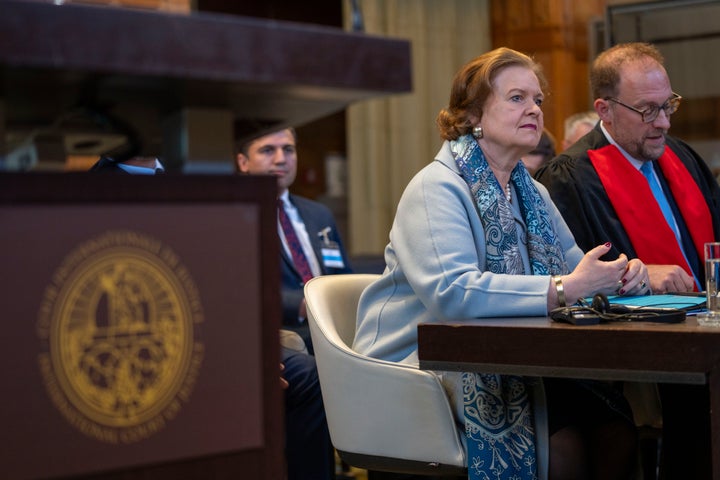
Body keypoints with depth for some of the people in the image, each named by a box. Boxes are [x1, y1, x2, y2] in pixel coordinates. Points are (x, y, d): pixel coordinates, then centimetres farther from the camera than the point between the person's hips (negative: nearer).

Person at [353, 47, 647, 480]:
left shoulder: (530, 192, 17)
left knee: (617, 432, -19)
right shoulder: (437, 188, -10)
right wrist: (564, 289, -29)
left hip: (506, 359, 7)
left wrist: (621, 276, -10)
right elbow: (452, 291, -26)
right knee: (564, 443, -27)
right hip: (424, 360, -7)